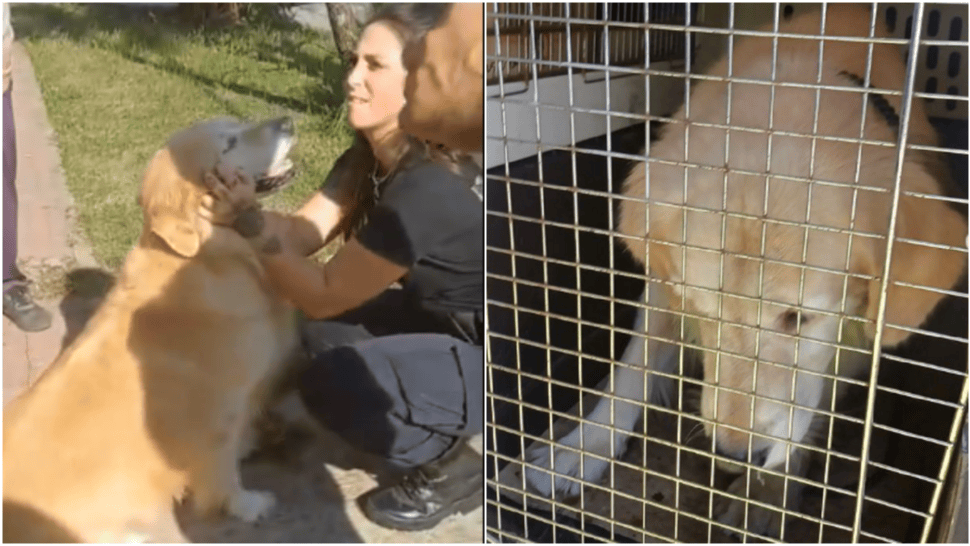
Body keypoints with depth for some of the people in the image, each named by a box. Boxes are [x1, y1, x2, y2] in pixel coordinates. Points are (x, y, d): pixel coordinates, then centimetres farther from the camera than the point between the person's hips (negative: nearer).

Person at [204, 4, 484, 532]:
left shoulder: (427, 192, -30)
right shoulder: (369, 158, -1)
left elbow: (323, 294, -24)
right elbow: (303, 232, -8)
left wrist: (248, 222, -29)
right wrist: (239, 207, -25)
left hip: (482, 356, -9)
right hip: (447, 323, 9)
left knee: (331, 383, -23)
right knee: (319, 331, 5)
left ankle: (455, 465, -1)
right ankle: (440, 434, 14)